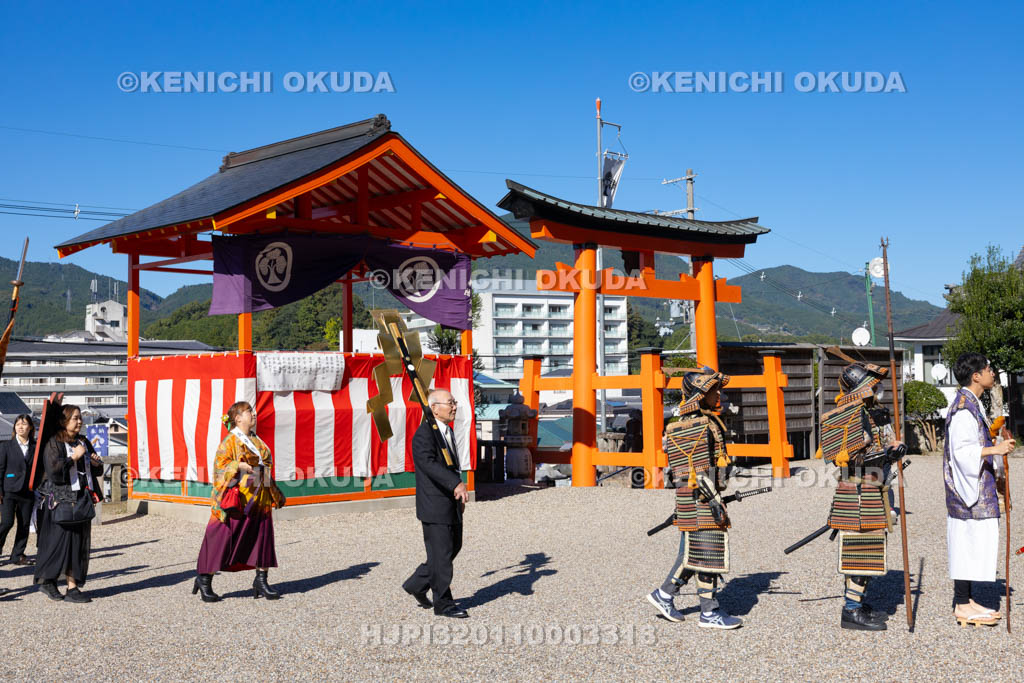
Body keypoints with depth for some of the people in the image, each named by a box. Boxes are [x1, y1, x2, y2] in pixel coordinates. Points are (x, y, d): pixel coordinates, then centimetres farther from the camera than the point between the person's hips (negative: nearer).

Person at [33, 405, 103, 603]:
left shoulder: (84, 442, 13)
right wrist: (74, 457, -17)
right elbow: (54, 471, -19)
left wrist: (96, 463, -1)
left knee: (79, 544, 4)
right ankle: (46, 580, 14)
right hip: (61, 500, -6)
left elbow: (97, 472, 20)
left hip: (81, 500, 6)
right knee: (59, 541, -4)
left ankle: (73, 587, 8)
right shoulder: (54, 443, -6)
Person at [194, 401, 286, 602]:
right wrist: (239, 466, -31)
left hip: (258, 499, 7)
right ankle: (204, 579, 11)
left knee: (262, 538, 4)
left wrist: (274, 493, 20)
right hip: (237, 499, -7)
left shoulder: (256, 440, 15)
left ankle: (260, 581, 11)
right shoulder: (230, 441, -7)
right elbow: (220, 464, -16)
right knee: (222, 539, -2)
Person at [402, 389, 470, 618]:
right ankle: (443, 604, 12)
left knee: (453, 548, 16)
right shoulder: (423, 435, -18)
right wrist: (456, 484, -44)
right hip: (435, 507, -10)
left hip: (452, 504, 10)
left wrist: (459, 495, 21)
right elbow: (429, 463, -34)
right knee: (441, 555, -1)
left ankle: (416, 584, 30)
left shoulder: (448, 431, 13)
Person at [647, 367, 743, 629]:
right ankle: (710, 613, 2)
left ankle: (664, 595, 21)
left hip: (689, 499, 10)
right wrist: (715, 500, -21)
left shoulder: (684, 423, 16)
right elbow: (701, 470, -21)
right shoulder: (700, 424, -15)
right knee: (708, 554, -4)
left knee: (693, 552, 15)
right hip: (701, 498, -10)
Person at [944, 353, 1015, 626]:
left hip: (979, 486, 10)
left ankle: (966, 600, 18)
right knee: (970, 542, -6)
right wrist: (995, 449, -26)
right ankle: (963, 606, 0)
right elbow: (962, 450, -23)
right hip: (970, 488, -10)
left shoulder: (971, 404, 16)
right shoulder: (964, 407, -16)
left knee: (971, 545, 12)